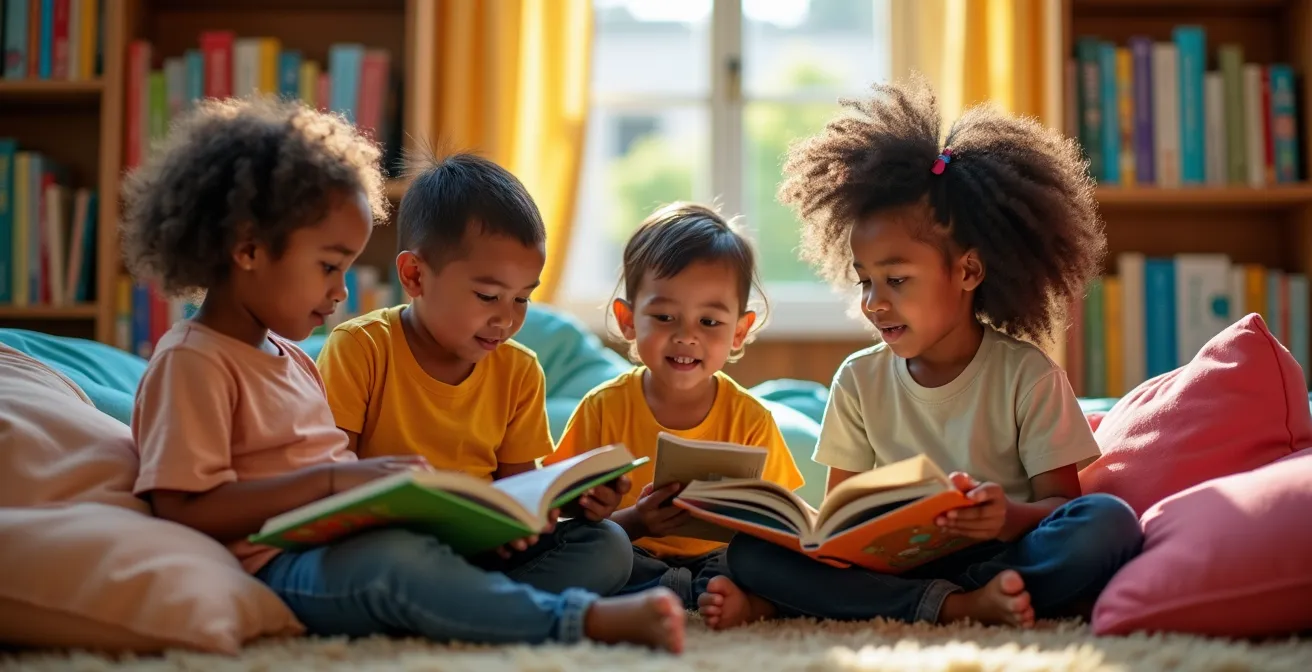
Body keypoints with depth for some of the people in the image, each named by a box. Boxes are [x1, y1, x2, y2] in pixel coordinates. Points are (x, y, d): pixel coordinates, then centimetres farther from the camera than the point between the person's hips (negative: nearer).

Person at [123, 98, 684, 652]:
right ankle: (586, 621, -45)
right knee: (393, 557, -44)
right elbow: (183, 510, -16)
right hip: (279, 568, -9)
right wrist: (330, 480, -21)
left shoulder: (288, 356, 24)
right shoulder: (191, 362, -5)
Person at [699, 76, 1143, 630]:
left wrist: (1012, 517, -28)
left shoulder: (1026, 375, 0)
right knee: (751, 550, -20)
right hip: (892, 560, 2)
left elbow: (1060, 501, -3)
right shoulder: (860, 381, 9)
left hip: (1000, 556, -1)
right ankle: (962, 605, -30)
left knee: (1108, 524, -32)